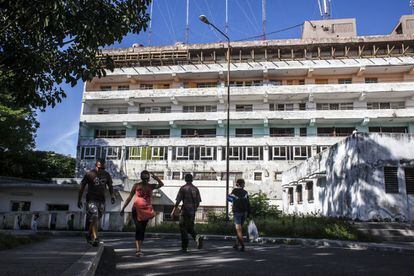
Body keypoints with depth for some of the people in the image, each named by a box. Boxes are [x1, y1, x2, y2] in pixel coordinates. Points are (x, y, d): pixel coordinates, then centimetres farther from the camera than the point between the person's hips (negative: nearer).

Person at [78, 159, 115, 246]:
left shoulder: (107, 175, 7)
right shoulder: (89, 174, -5)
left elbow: (110, 186, 15)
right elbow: (82, 187, 0)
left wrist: (112, 195, -2)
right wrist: (79, 200, 0)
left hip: (101, 200, 4)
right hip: (91, 199, -4)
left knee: (96, 219, 12)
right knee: (94, 218, -16)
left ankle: (89, 235, 32)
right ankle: (95, 238, -18)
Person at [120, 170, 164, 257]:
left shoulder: (151, 186, 7)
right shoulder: (136, 185, 5)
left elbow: (161, 184, -9)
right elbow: (130, 197, 9)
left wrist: (155, 177, -17)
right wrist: (123, 208, 8)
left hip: (146, 210, 2)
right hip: (137, 209, -2)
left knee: (142, 230, 7)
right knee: (138, 228, -12)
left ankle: (139, 249, 15)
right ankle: (138, 249, -12)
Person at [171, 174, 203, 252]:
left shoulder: (183, 188, -5)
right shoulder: (196, 189, 8)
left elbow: (178, 201, -9)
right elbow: (198, 202, 10)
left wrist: (174, 211, -4)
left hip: (185, 210, -4)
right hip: (193, 212, 5)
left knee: (183, 228, 5)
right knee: (190, 228, 17)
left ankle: (184, 247, 5)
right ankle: (197, 237, -10)